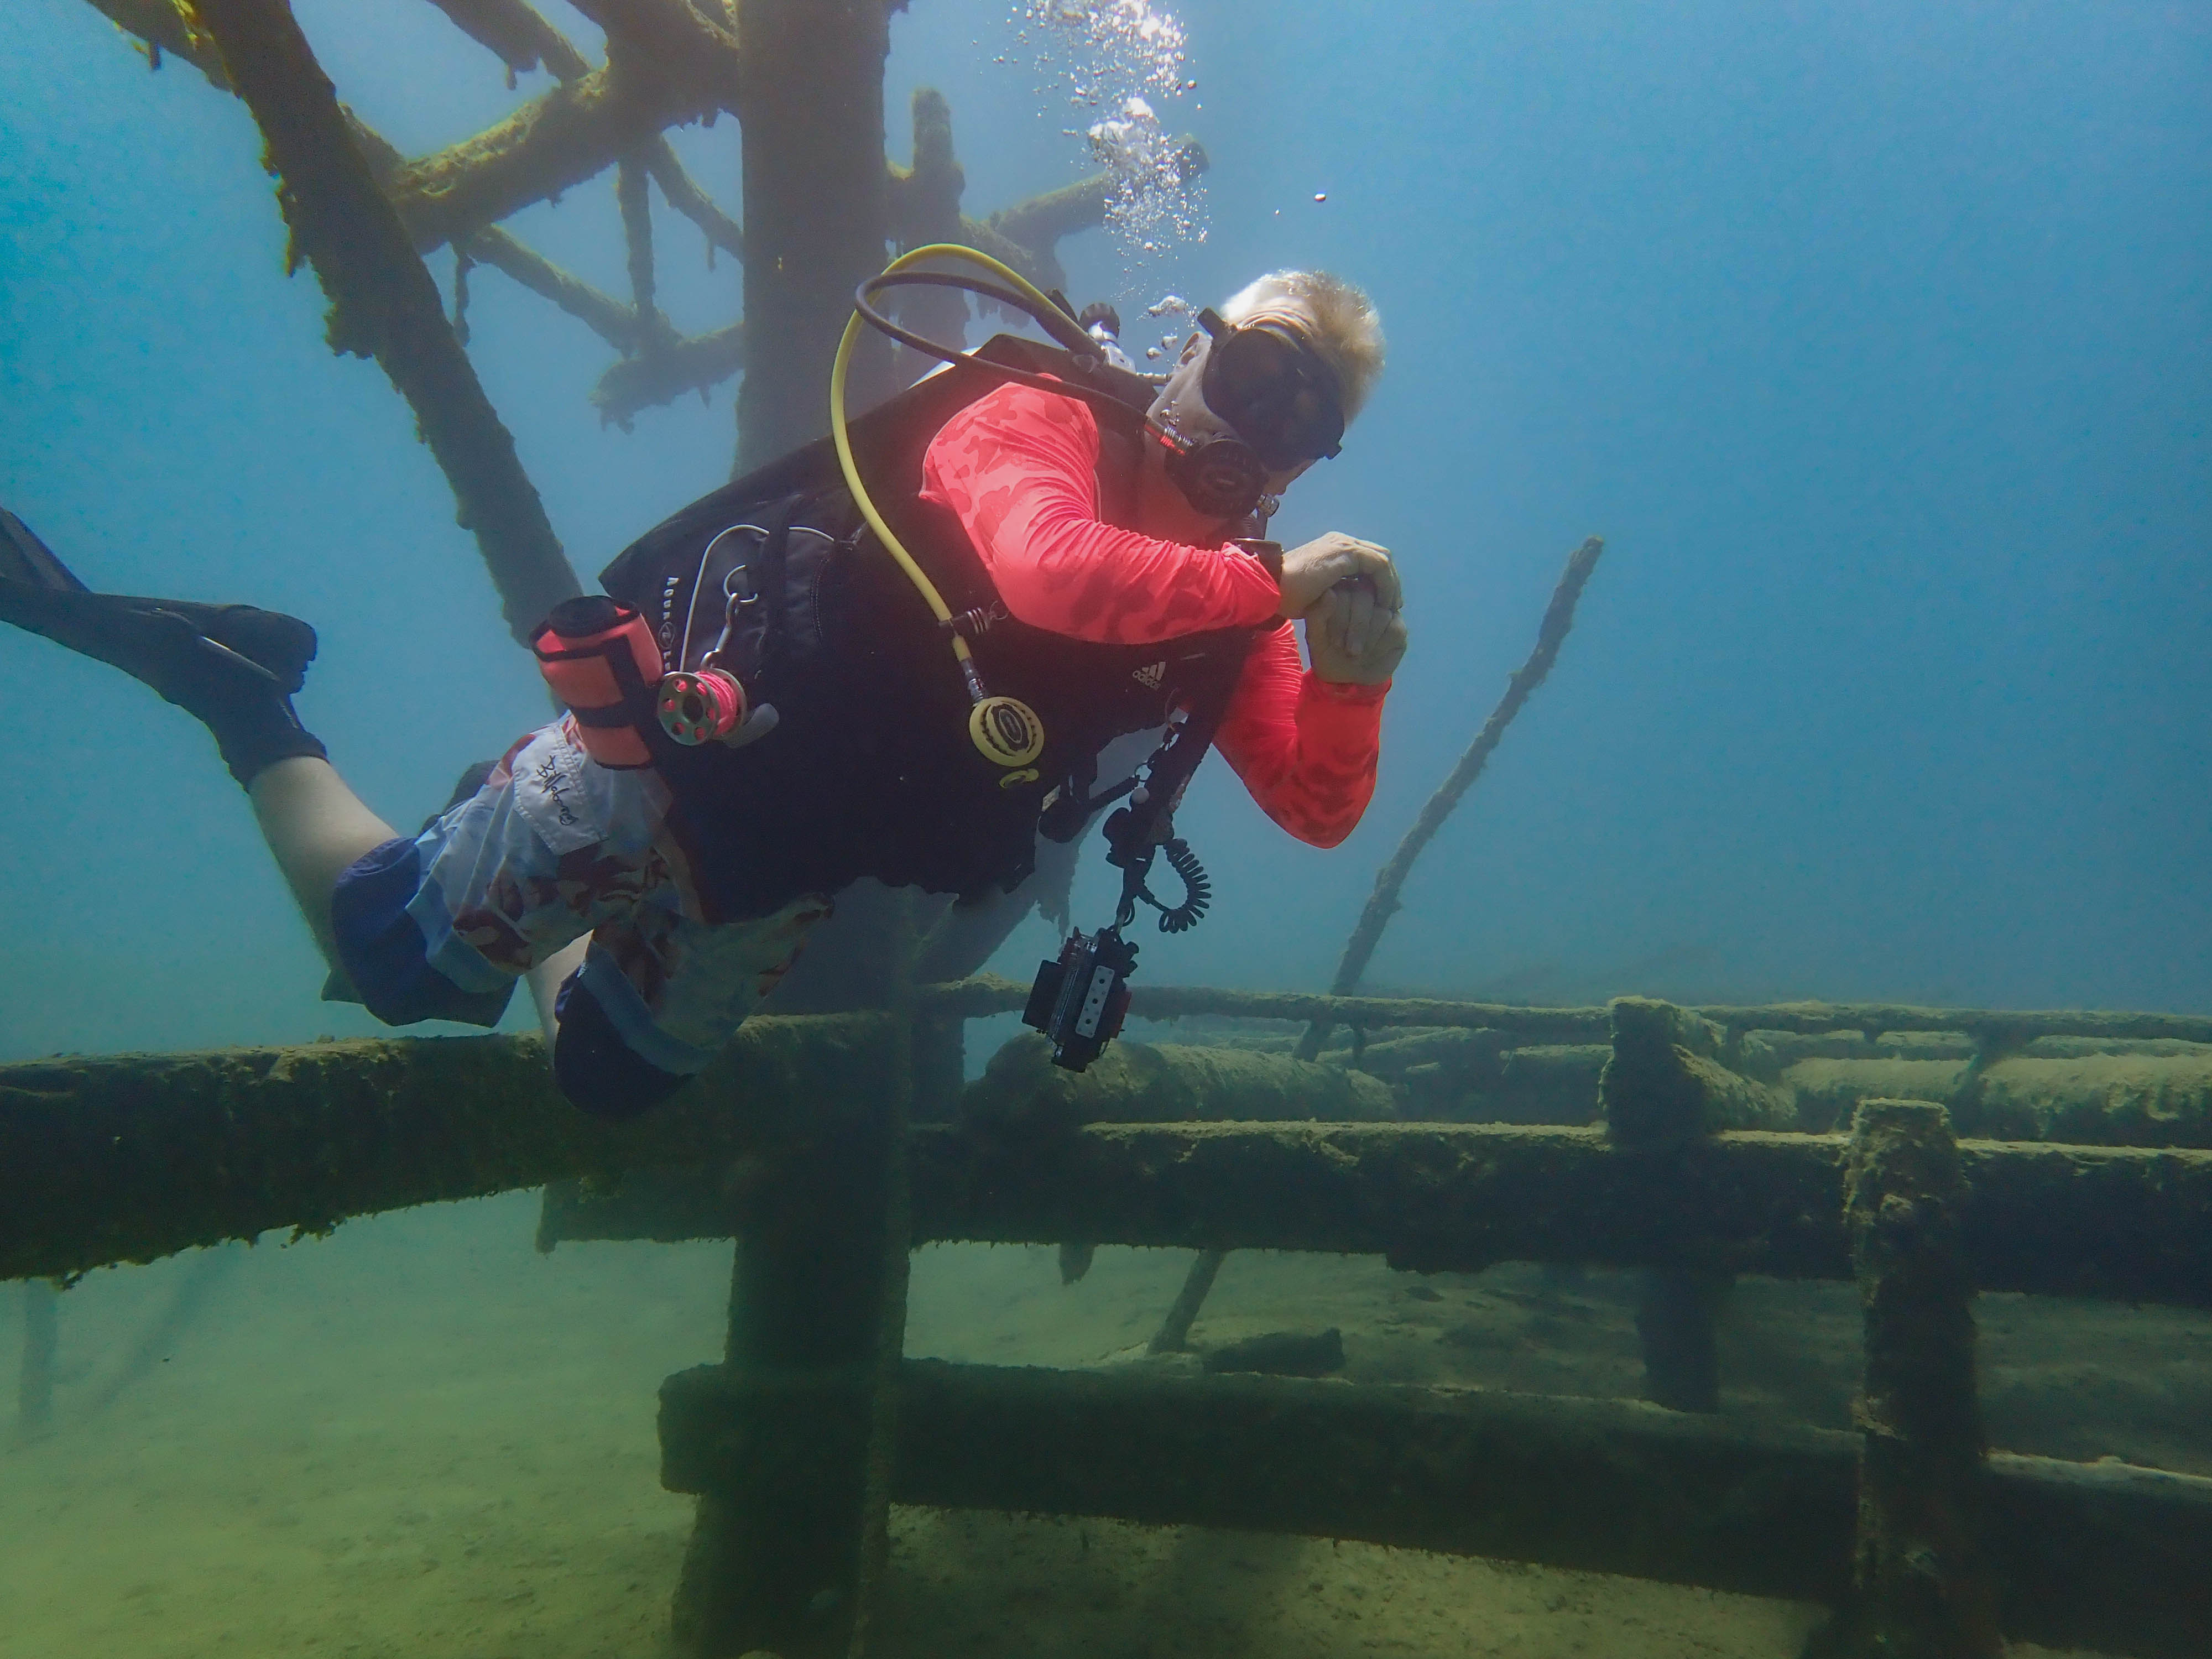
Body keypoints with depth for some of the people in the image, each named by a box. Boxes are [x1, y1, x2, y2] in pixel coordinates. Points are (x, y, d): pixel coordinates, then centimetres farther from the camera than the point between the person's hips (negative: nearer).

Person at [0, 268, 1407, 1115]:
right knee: (384, 947, 2)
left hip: (787, 869, 7)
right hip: (680, 748, -6)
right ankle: (233, 681, 22)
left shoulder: (1226, 597, 4)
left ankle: (537, 926, 43)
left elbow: (1321, 808, -3)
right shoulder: (1037, 421, -15)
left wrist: (1353, 678, -21)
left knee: (606, 1080, 17)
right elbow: (1055, 574, -38)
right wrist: (1269, 583, -30)